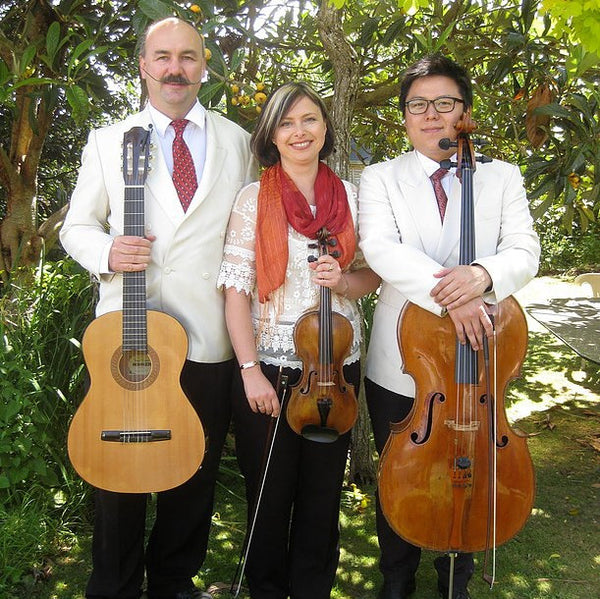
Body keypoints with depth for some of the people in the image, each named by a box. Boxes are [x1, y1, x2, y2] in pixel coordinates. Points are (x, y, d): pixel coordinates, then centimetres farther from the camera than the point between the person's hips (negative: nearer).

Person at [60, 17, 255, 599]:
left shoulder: (237, 142, 12)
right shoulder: (107, 141, 9)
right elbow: (76, 226, 9)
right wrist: (106, 252, -13)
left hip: (208, 335, 1)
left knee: (196, 472, 11)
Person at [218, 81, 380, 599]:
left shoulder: (351, 196, 4)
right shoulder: (253, 198, -3)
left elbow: (373, 275, 10)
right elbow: (237, 287, -8)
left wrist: (345, 280, -13)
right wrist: (250, 369, -14)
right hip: (268, 365, -2)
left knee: (323, 491, 14)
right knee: (269, 493, 12)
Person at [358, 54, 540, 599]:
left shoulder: (502, 177, 6)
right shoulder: (380, 178, 2)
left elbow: (525, 252, -6)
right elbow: (380, 248, -16)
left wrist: (484, 274, -30)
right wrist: (445, 293, -32)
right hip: (400, 367, 0)